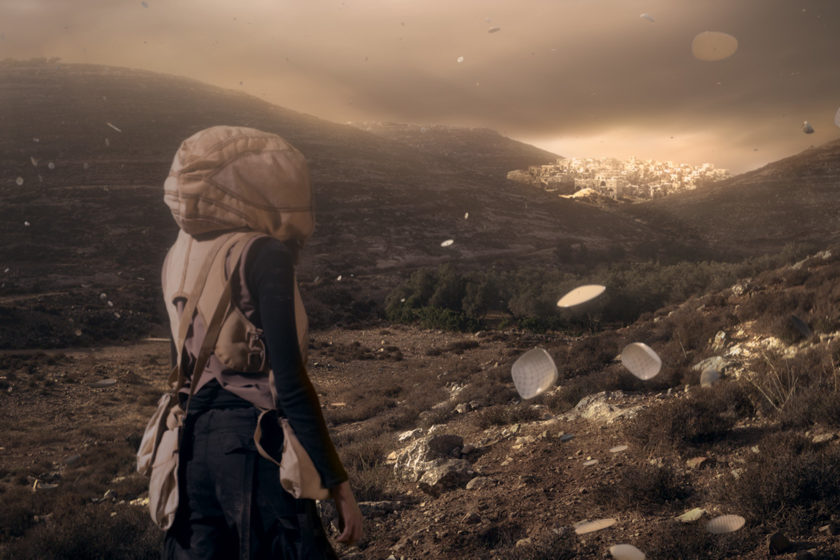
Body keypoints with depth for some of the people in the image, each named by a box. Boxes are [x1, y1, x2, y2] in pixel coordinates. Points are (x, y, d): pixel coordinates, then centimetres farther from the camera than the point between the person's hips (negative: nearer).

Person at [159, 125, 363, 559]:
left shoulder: (182, 255, 8)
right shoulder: (263, 255, -14)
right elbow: (290, 383, -17)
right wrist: (339, 485, -14)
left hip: (194, 440, 7)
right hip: (253, 444, -7)